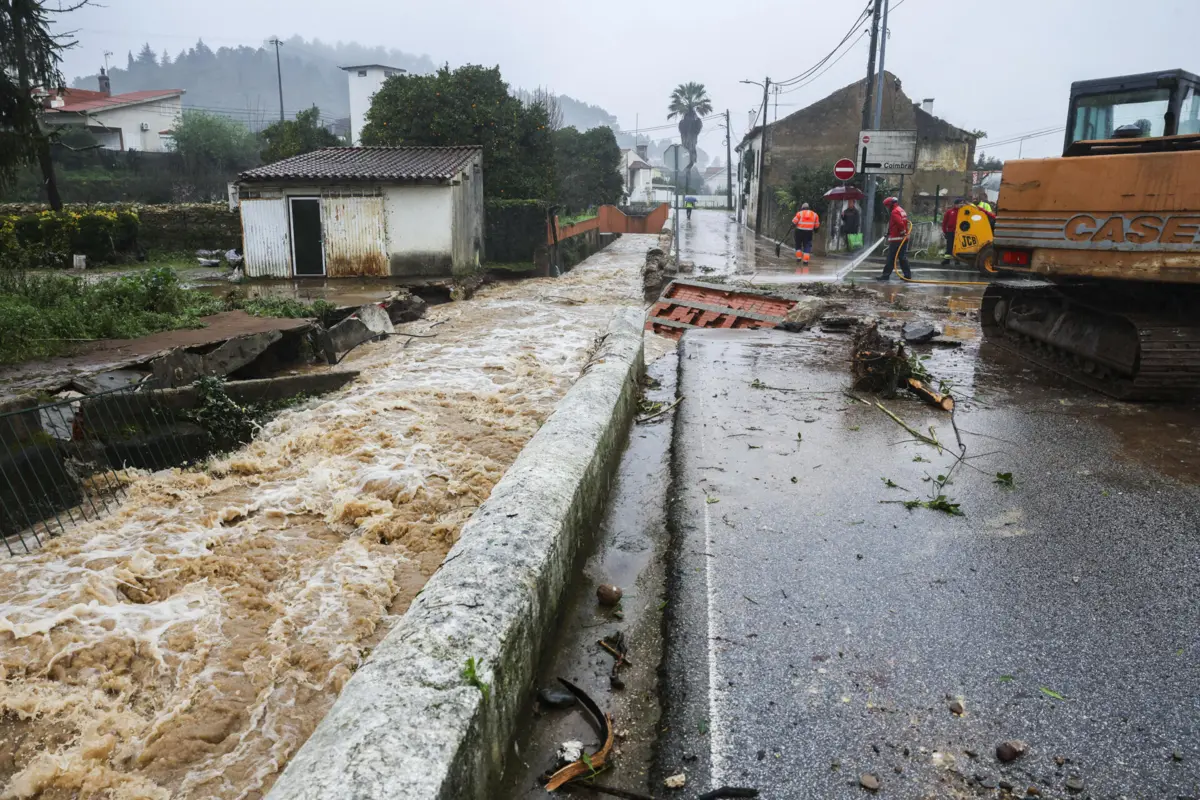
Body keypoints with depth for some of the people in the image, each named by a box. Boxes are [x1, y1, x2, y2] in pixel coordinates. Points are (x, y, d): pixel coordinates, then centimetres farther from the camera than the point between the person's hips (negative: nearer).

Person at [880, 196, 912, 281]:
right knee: (903, 257, 12)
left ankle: (886, 275, -4)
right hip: (904, 239, 9)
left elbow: (900, 224, -24)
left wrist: (903, 232, -14)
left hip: (896, 239, -9)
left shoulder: (894, 212, -12)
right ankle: (907, 274, 11)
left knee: (891, 258, -6)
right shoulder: (902, 211, 19)